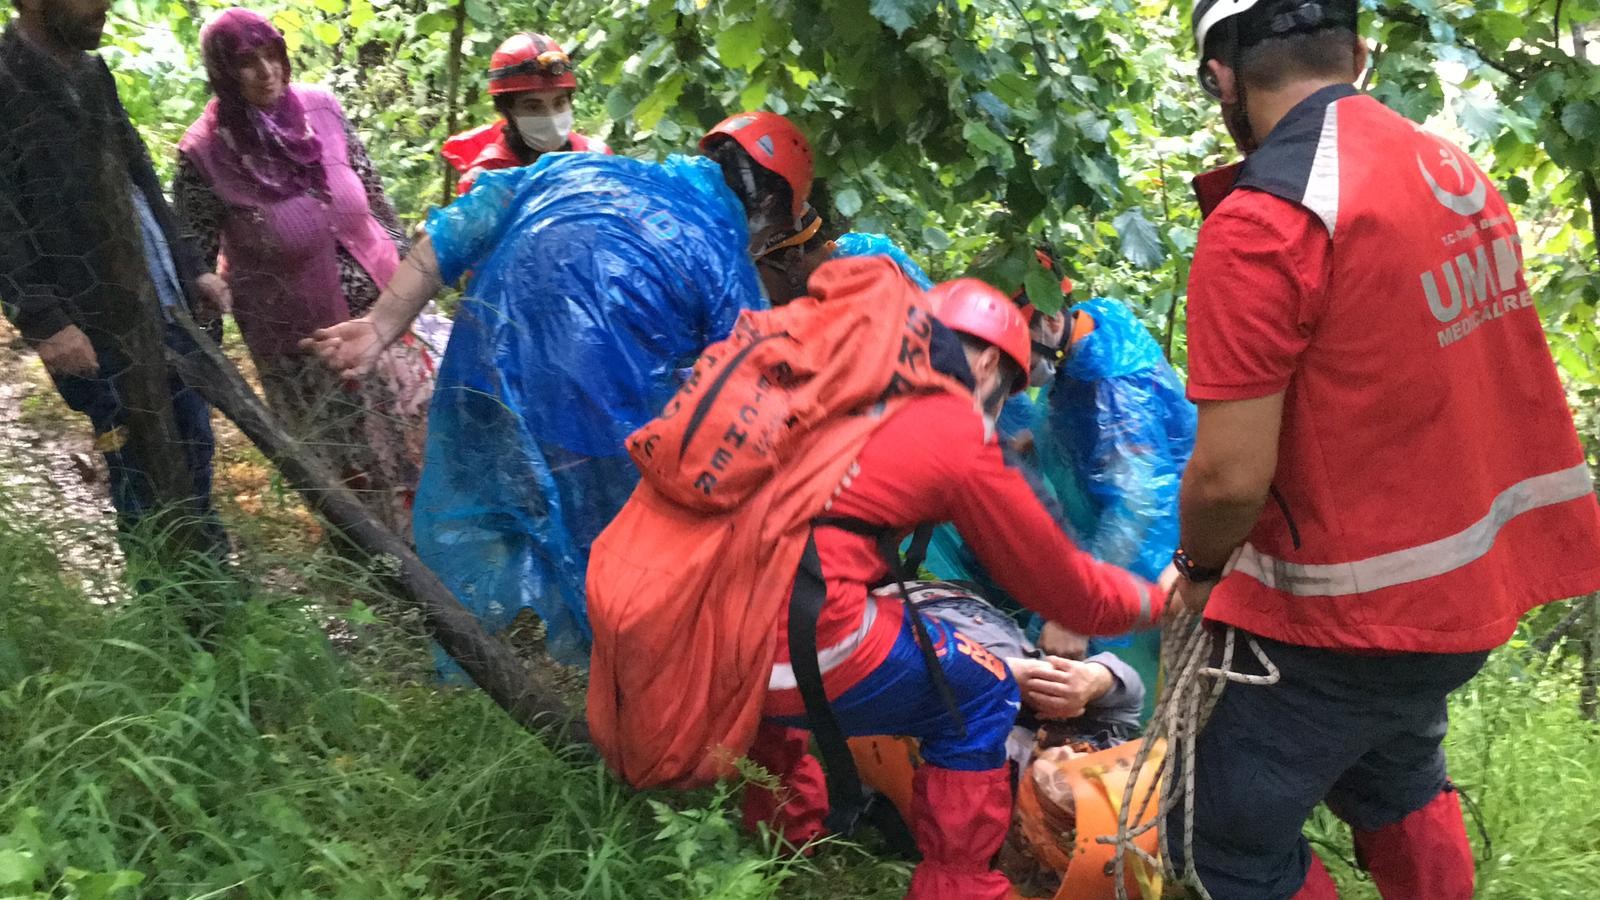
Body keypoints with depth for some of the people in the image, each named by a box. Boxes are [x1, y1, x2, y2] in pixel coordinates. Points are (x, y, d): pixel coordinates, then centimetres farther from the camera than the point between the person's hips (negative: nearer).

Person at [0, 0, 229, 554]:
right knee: (145, 467, 1)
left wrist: (190, 268, 15)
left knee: (193, 440, 14)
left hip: (166, 300, 8)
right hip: (94, 320, -8)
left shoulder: (91, 73, 12)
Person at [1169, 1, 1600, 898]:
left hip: (1356, 606, -8)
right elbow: (1436, 384, 11)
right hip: (1473, 575, 9)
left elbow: (1232, 476, -26)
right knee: (1393, 779, 31)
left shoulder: (1264, 220, -24)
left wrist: (1198, 569, -5)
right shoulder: (1458, 172, 3)